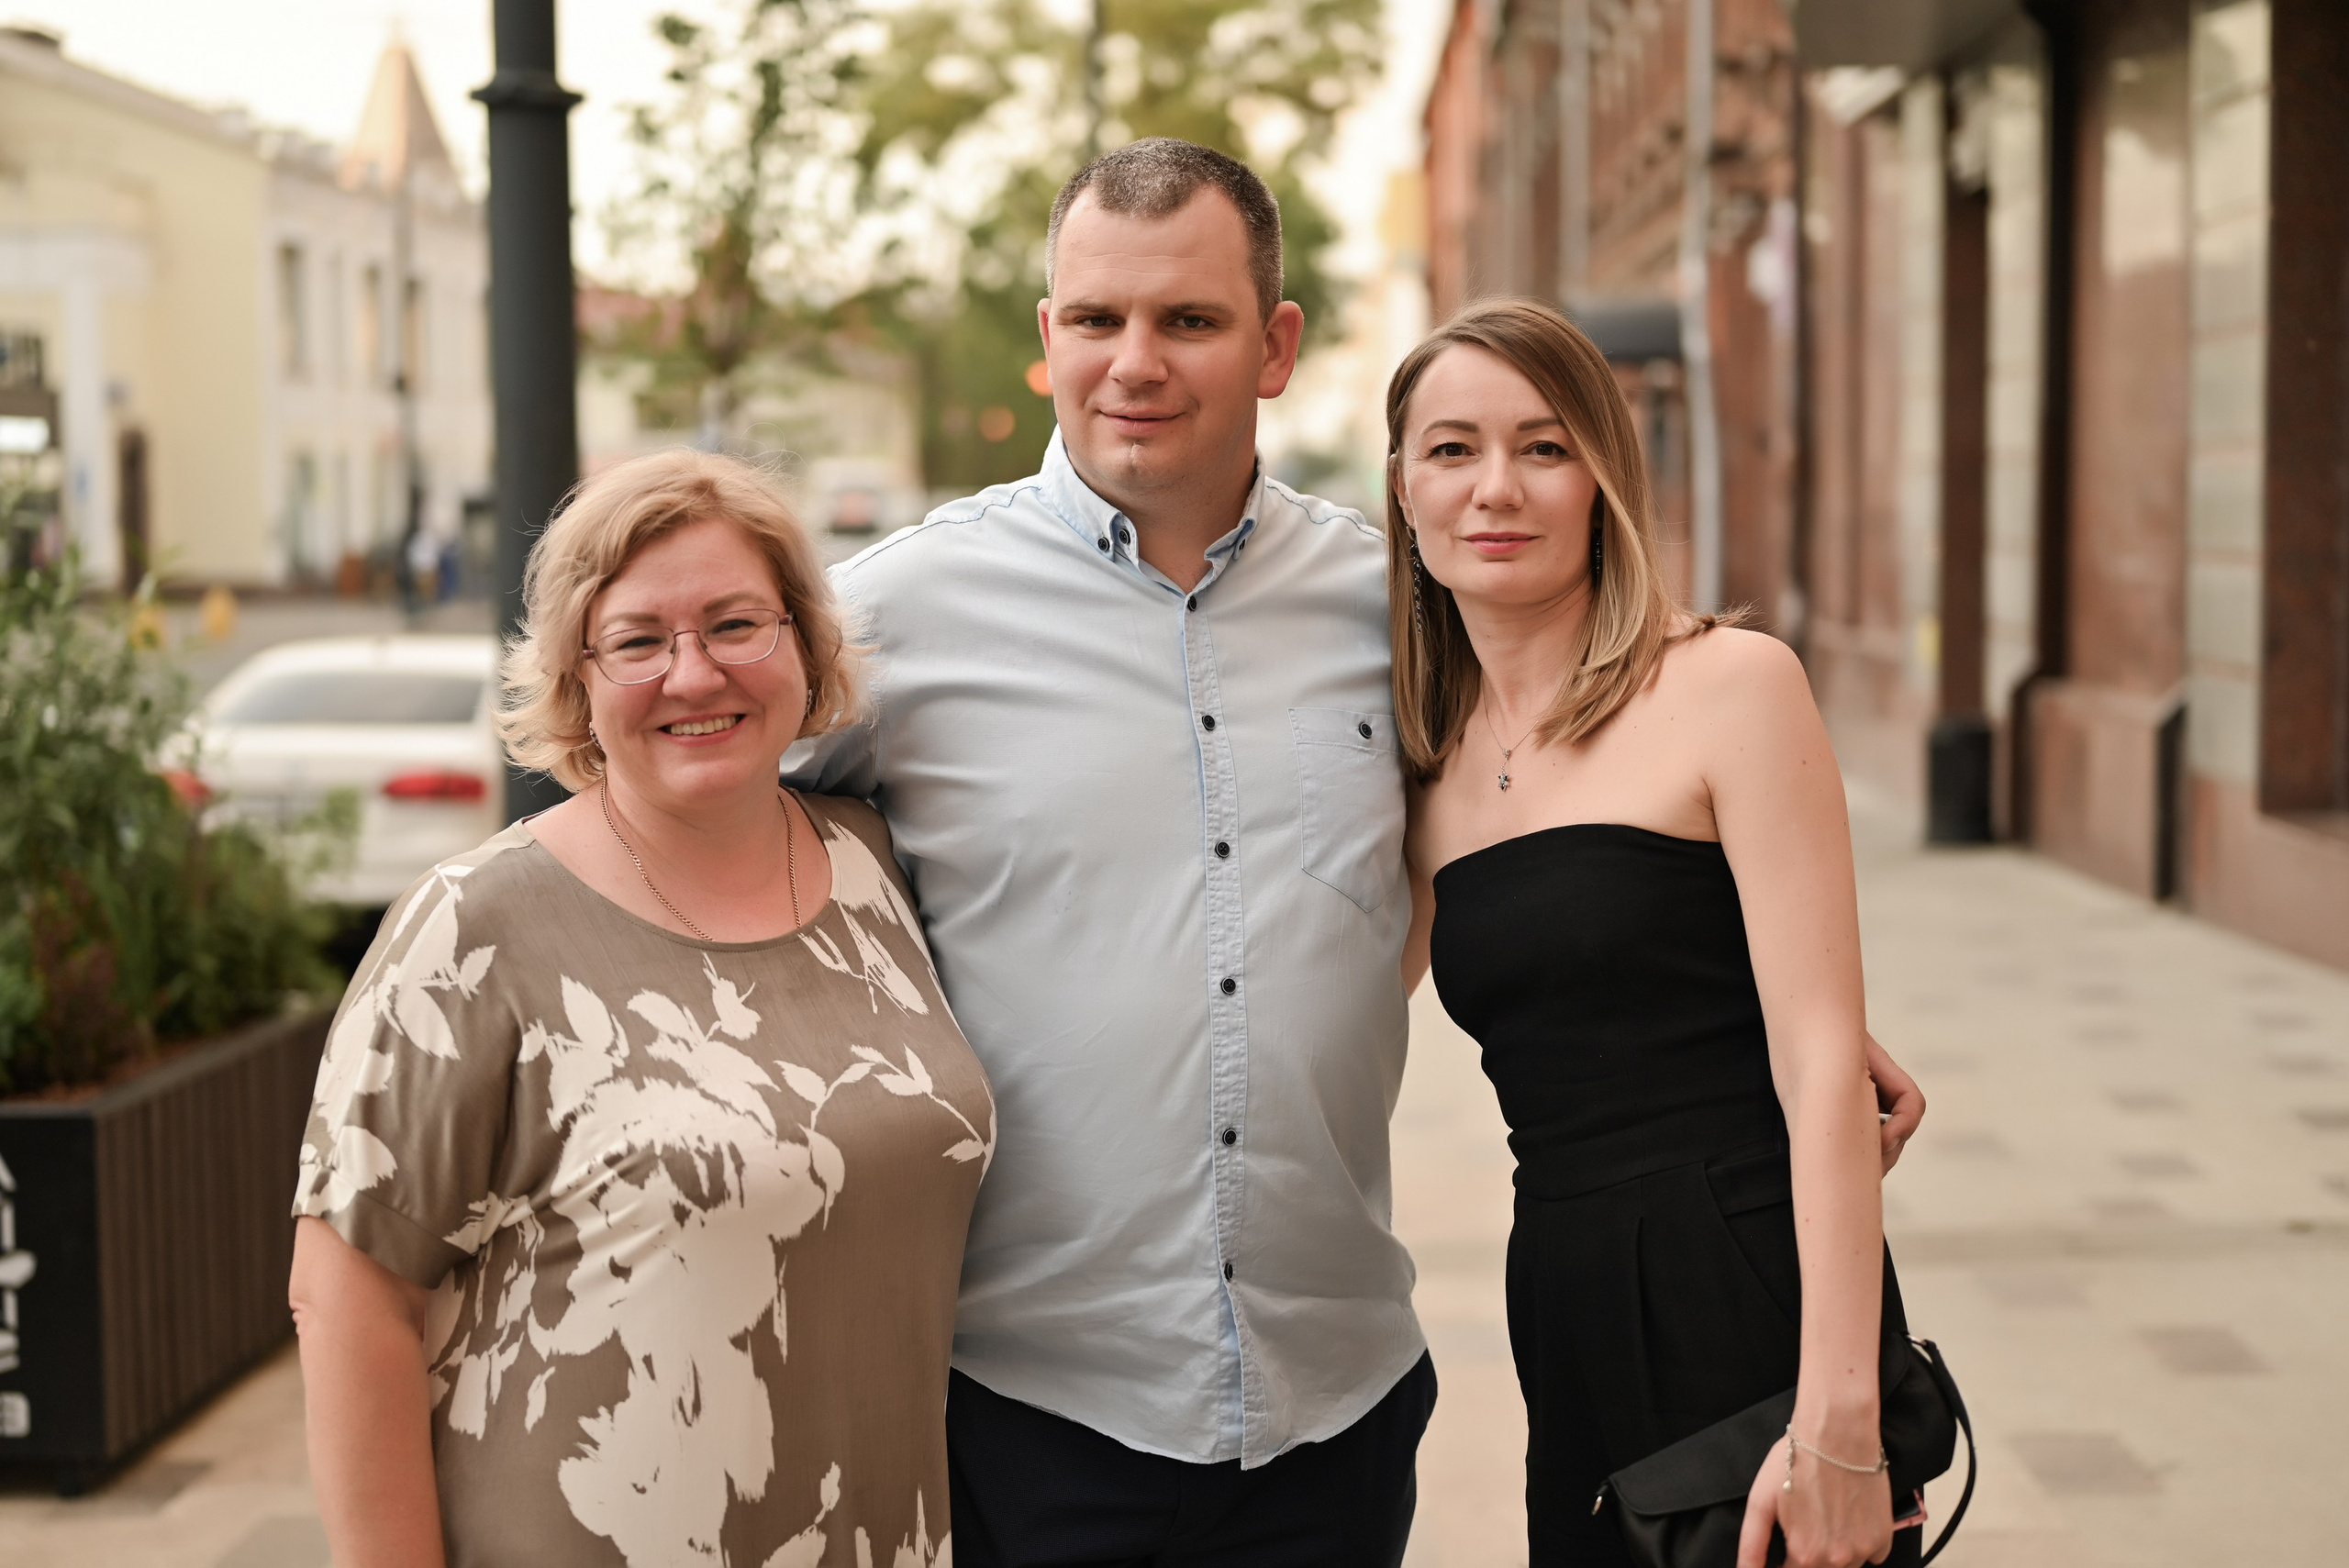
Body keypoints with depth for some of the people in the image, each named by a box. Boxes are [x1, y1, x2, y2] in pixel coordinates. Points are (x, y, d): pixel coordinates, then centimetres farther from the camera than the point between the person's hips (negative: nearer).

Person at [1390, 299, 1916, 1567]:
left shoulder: (1729, 685, -8)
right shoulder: (1434, 763, 10)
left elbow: (1823, 1061, -13)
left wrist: (1837, 1421, -19)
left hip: (1752, 1312, -5)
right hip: (1572, 1337, 6)